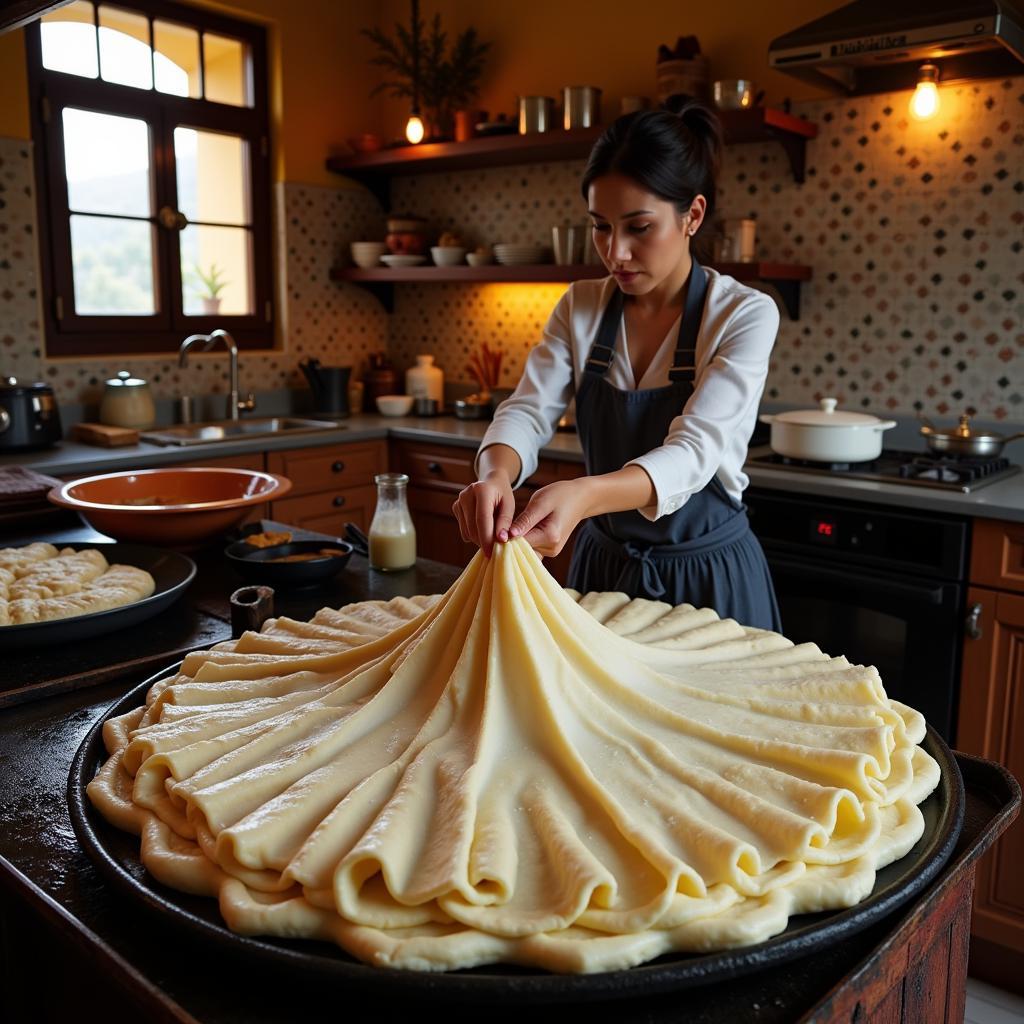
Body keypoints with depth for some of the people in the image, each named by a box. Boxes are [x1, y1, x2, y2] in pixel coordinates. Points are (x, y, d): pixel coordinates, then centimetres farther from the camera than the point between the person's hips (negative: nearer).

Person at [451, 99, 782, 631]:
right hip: (600, 566, 4)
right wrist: (496, 474, -37)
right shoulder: (580, 307, -3)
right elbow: (528, 411, -13)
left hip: (707, 577, -3)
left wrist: (584, 495, -47)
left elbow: (693, 452, -28)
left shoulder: (745, 315, -16)